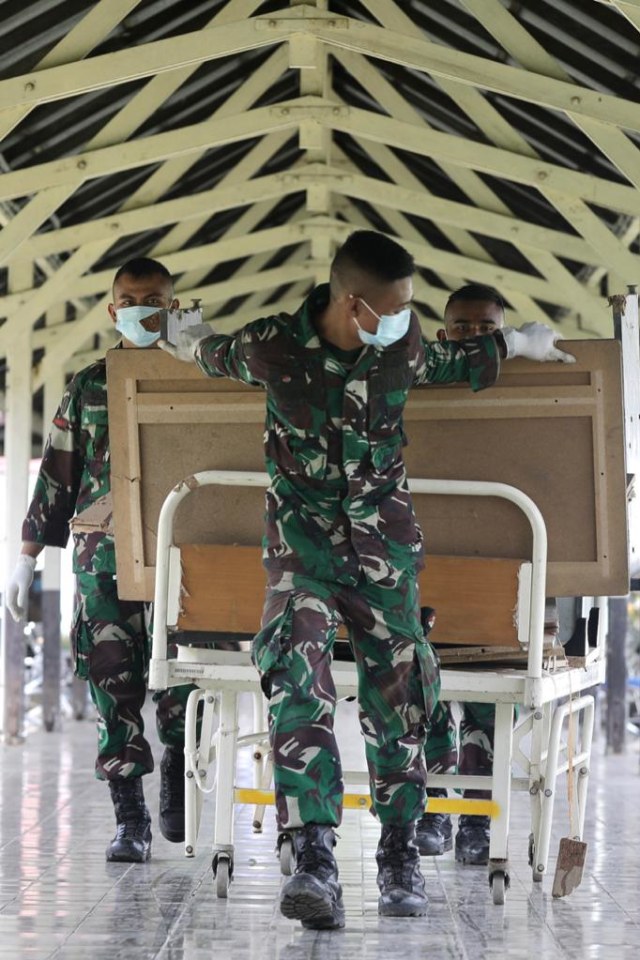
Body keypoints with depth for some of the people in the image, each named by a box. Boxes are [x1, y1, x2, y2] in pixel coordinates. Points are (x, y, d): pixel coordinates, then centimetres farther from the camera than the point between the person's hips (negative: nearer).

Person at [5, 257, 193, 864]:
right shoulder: (89, 386, 12)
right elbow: (58, 472, 13)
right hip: (102, 553, 1)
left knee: (177, 684, -8)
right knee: (112, 684, -3)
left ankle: (177, 790, 17)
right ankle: (130, 822, 2)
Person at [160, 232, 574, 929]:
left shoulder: (402, 349, -4)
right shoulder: (271, 347, -12)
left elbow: (451, 363, 22)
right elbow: (213, 353, 14)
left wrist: (521, 343, 33)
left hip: (384, 546, 3)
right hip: (302, 543, -3)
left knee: (397, 701, 1)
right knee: (296, 683, -23)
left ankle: (399, 859, 16)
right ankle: (313, 859, -32)